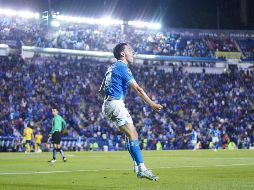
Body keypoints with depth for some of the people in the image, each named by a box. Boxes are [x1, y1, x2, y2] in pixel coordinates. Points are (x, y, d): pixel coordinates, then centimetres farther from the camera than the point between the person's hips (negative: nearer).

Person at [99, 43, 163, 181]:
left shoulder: (112, 68, 21)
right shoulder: (122, 67, -9)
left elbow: (101, 91, 23)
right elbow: (137, 89, -16)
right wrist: (152, 104, -16)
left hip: (108, 104, 10)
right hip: (116, 103, -10)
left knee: (132, 134, 11)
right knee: (132, 135, -14)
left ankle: (138, 167, 7)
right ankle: (141, 168, -20)